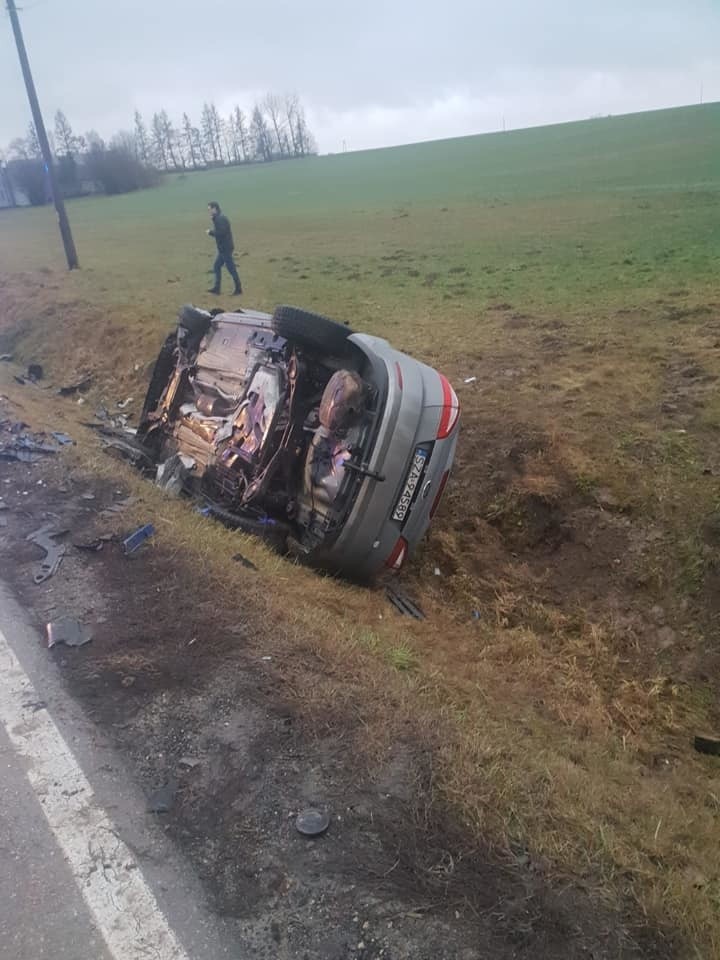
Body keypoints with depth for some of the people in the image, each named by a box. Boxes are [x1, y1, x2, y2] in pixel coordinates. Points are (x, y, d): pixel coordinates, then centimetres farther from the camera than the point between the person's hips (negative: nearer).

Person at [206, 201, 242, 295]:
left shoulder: (221, 218, -17)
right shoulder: (218, 217, 15)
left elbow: (221, 232, -26)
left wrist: (210, 232, -12)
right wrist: (213, 220, 3)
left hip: (226, 248, -10)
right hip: (223, 248, 10)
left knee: (231, 268, -4)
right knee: (216, 266, 13)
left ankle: (238, 289, 3)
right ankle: (217, 288, 17)